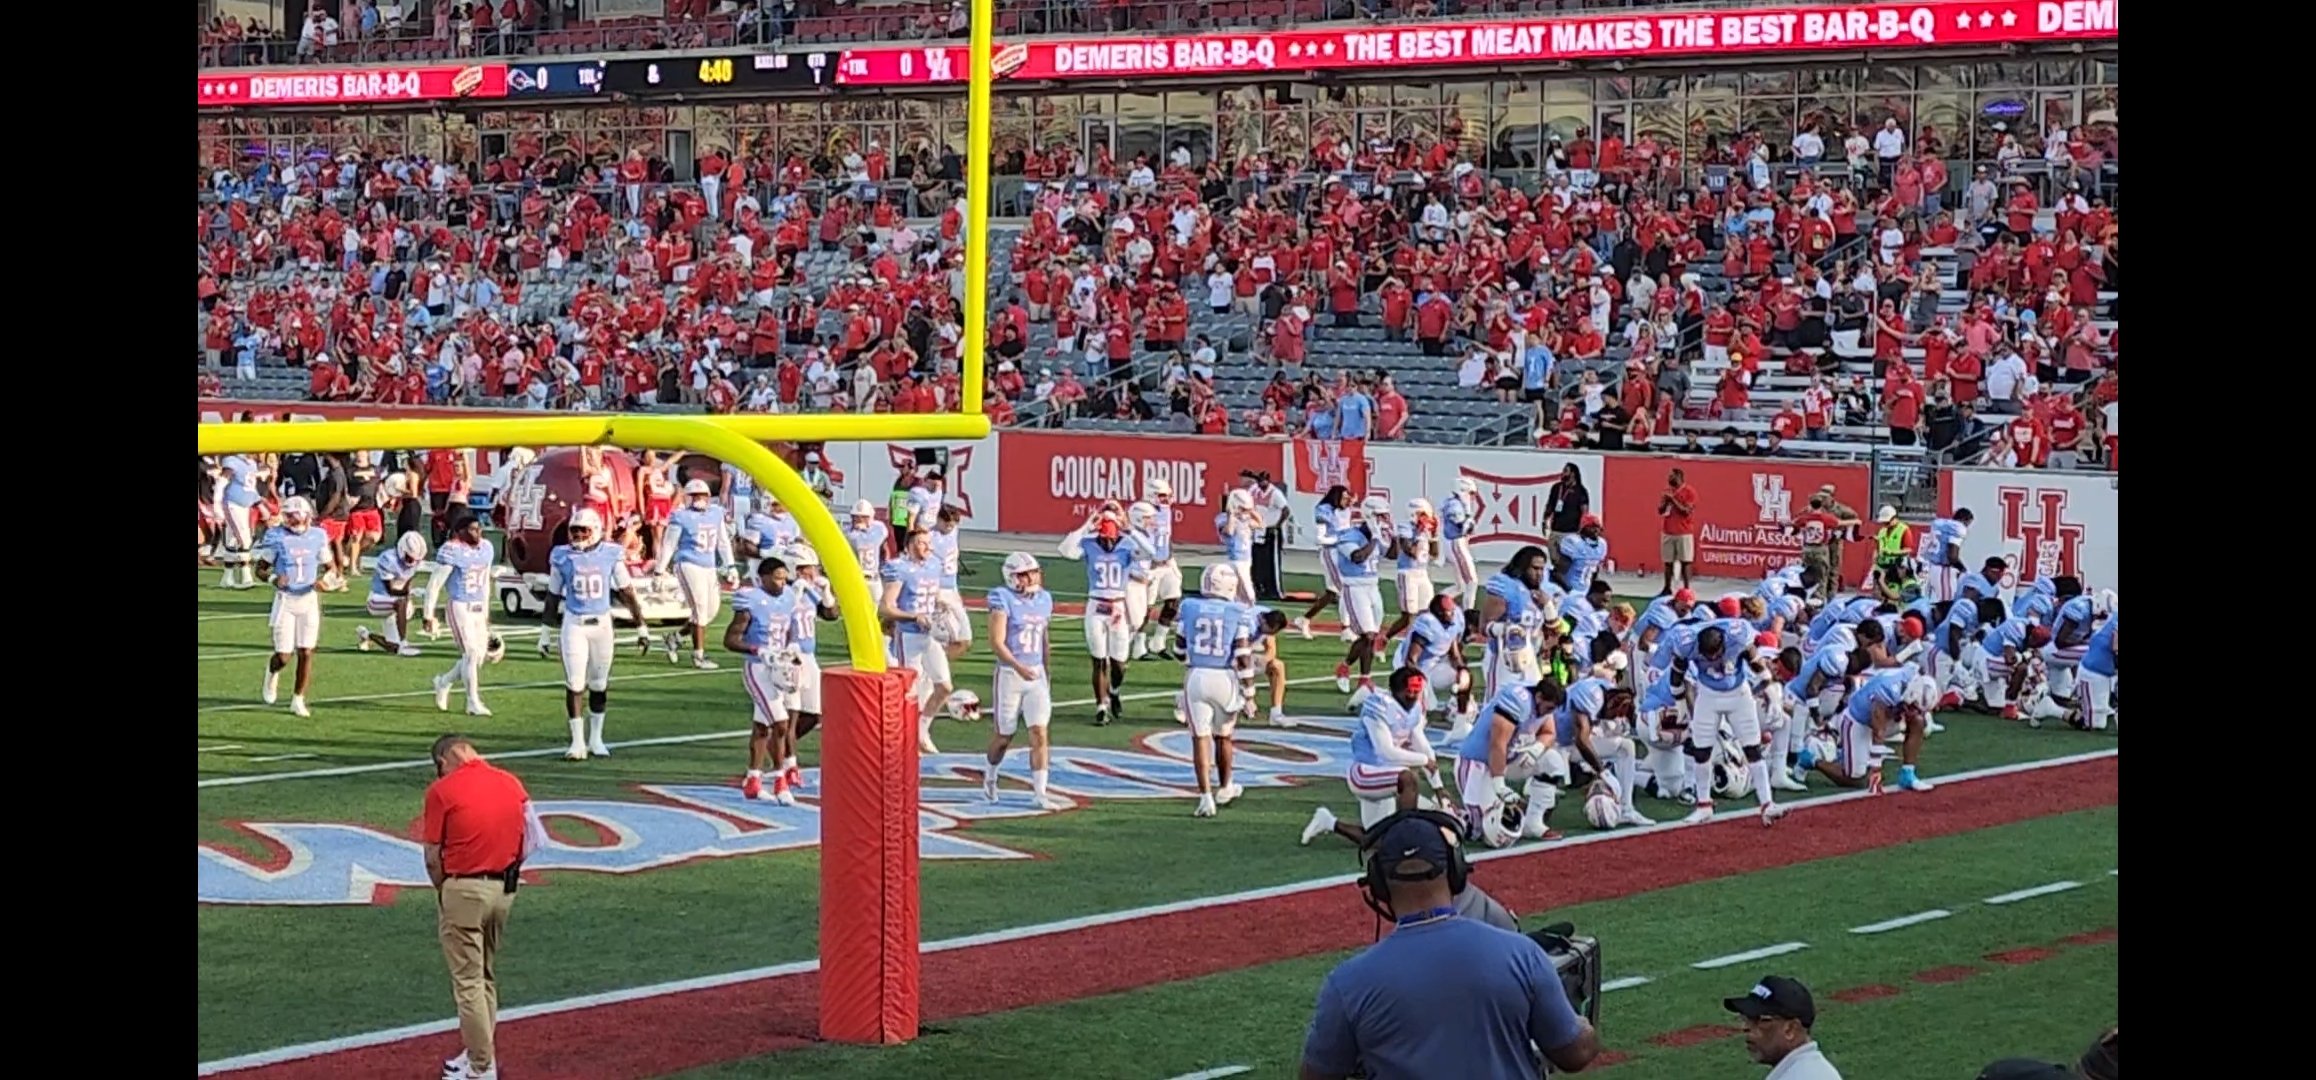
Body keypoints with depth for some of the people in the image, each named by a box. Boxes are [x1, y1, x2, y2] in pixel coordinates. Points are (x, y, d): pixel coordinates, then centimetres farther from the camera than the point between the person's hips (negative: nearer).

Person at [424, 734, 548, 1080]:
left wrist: (444, 893, 7)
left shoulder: (442, 790, -10)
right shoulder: (512, 784, 5)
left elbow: (433, 858, -8)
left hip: (464, 889, -6)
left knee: (468, 982, 2)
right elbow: (527, 845, 6)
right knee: (486, 976, 20)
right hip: (505, 889, 6)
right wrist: (505, 875, 14)